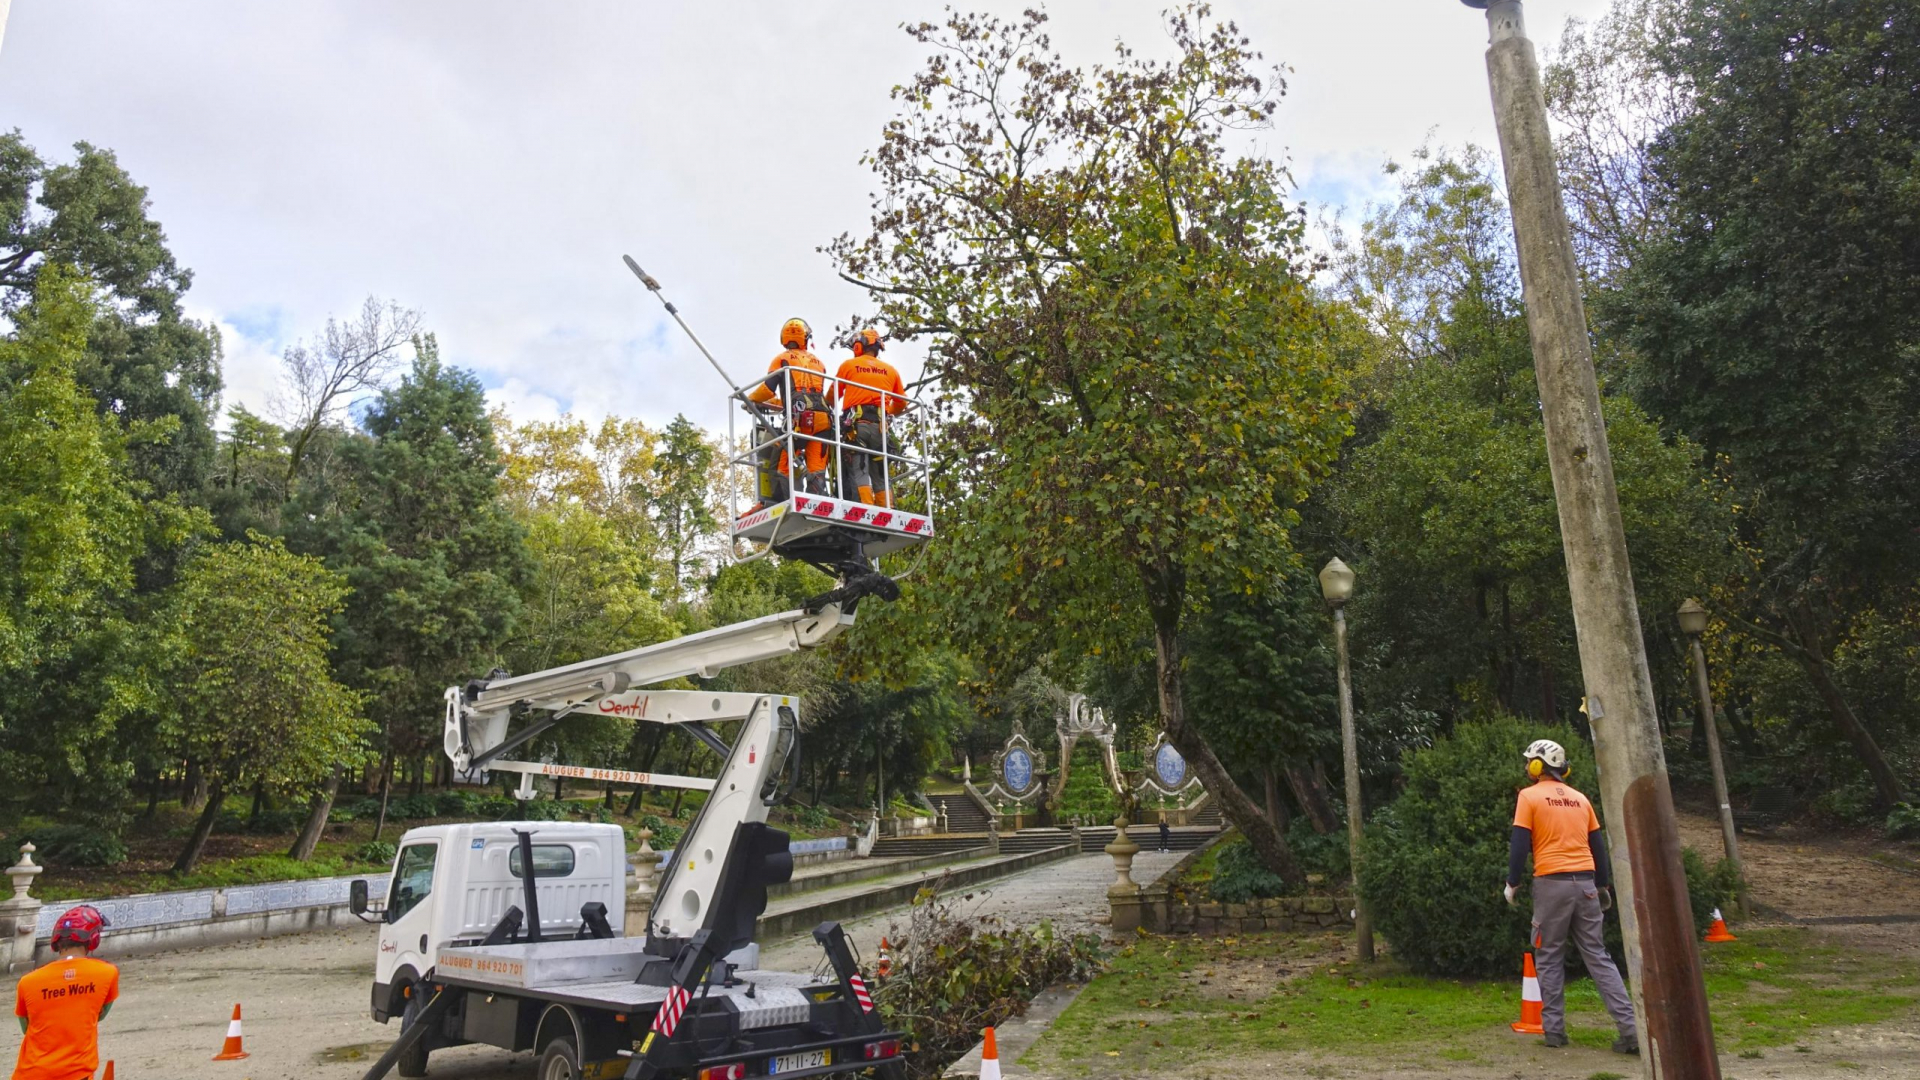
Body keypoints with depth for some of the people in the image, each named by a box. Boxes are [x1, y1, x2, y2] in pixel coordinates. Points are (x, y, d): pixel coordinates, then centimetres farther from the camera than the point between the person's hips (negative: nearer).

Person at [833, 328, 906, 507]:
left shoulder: (849, 365, 10)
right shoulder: (891, 371, 17)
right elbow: (901, 404, 21)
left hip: (855, 423, -3)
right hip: (879, 426, 3)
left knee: (858, 472, -10)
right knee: (880, 477, 5)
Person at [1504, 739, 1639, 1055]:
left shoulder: (1530, 796, -1)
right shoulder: (1580, 798, 14)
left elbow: (1519, 844, -5)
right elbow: (1598, 845, 16)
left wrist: (1512, 882, 3)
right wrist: (1603, 885, 24)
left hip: (1551, 883, -4)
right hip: (1585, 883, 4)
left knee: (1549, 957, 6)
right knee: (1597, 955, 9)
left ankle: (1554, 1030, 6)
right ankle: (1630, 1027, 2)